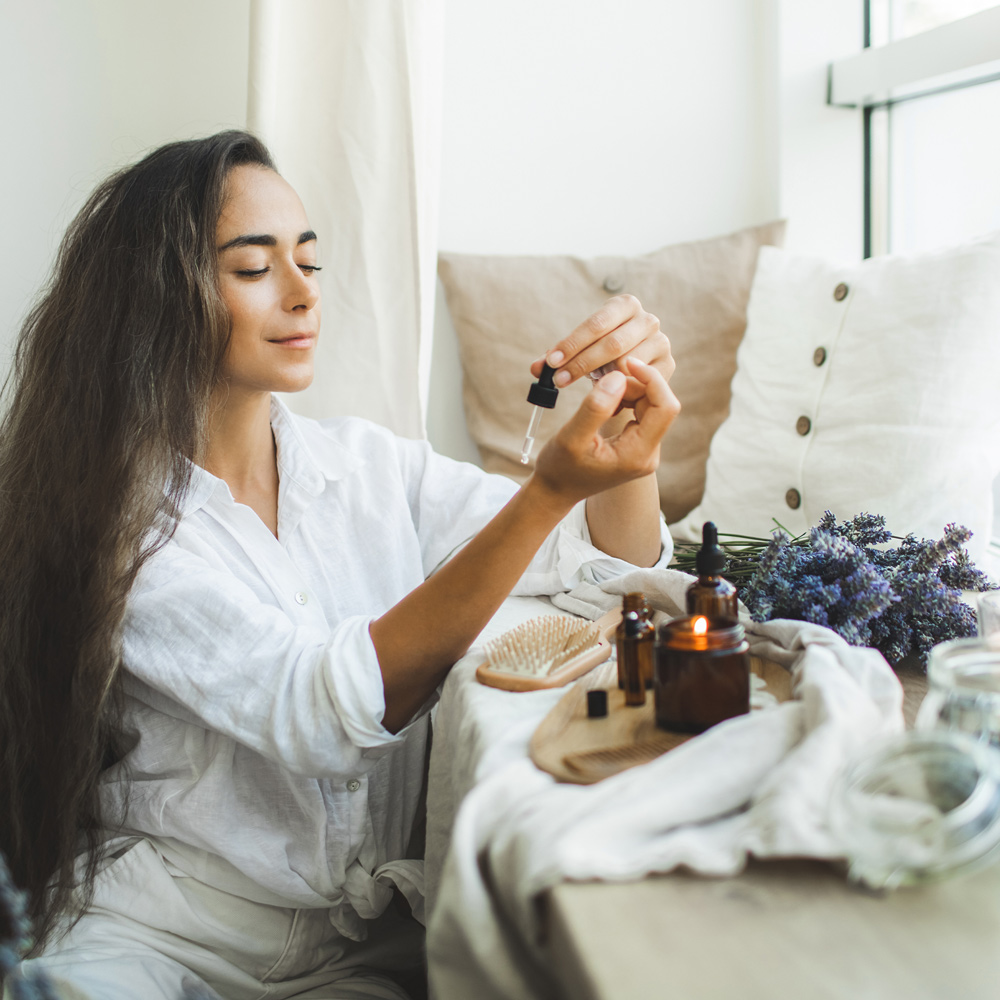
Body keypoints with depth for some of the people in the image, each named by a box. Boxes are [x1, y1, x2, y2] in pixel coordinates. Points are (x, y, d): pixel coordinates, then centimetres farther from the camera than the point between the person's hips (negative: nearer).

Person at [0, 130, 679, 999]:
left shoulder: (367, 464, 5)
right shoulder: (114, 511, -12)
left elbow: (613, 558, 2)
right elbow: (319, 711, -24)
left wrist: (634, 426, -20)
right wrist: (548, 490, -32)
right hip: (154, 922, -4)